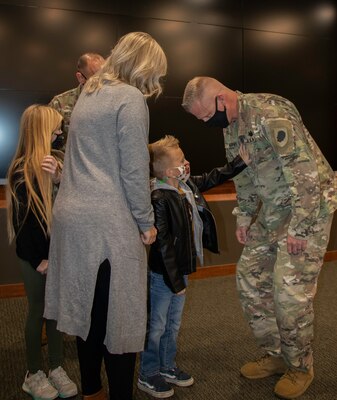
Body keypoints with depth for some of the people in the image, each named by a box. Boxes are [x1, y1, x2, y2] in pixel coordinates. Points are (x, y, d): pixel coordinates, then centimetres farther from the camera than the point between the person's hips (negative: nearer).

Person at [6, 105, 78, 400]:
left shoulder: (57, 160, 4)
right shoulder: (22, 171, -13)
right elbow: (22, 220, -13)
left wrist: (61, 179, -18)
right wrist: (39, 258, -13)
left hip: (59, 249, 5)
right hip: (36, 254, -5)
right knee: (38, 310, 8)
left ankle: (56, 367, 29)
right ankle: (34, 374, 26)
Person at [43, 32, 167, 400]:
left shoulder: (89, 92, 17)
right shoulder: (130, 98, -8)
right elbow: (133, 169, -12)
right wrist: (146, 222, -2)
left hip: (71, 215, 9)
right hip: (107, 221, -8)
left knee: (88, 309, 18)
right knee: (118, 315, 3)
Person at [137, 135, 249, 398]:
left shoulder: (189, 185, 1)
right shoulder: (160, 199, -24)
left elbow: (214, 178, 17)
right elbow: (163, 243, -23)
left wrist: (242, 160, 12)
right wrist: (175, 280, -19)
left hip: (182, 268, 8)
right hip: (164, 274, -8)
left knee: (174, 322, 21)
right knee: (157, 324, 8)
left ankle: (167, 366, 39)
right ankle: (147, 375, 26)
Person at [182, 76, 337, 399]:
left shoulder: (270, 113, -23)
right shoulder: (230, 126, 5)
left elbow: (305, 172, -24)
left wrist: (299, 227, -22)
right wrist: (244, 217, 10)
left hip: (308, 205, -8)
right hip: (274, 208, 9)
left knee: (290, 290, -9)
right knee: (250, 277, 7)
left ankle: (300, 367, 15)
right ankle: (276, 355, 23)